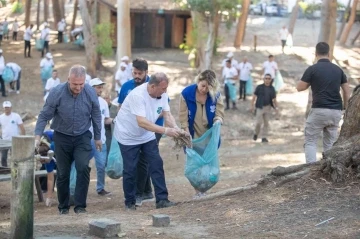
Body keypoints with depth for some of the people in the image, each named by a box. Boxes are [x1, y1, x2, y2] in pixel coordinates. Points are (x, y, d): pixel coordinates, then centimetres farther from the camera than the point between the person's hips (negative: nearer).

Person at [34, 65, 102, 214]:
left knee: (83, 168, -18)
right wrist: (38, 136, -18)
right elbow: (44, 116, -10)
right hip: (62, 137, 0)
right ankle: (63, 207, 22)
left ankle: (80, 205, -9)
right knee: (62, 173, 6)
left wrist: (97, 137, 9)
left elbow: (96, 116, 2)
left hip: (82, 137, 0)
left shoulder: (90, 93, -12)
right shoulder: (57, 93, -17)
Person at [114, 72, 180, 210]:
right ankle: (130, 202, 16)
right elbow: (141, 122, -40)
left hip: (147, 136, 6)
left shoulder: (162, 94, -10)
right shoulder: (138, 95, -33)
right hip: (128, 136, -6)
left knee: (157, 164, -5)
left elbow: (167, 115, -9)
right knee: (130, 169, -1)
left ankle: (162, 200, -3)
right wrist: (165, 131, -44)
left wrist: (175, 128, -31)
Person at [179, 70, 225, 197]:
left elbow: (219, 115, -6)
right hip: (193, 136, -2)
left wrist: (217, 121, -31)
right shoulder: (186, 93, -16)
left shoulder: (216, 95, -12)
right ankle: (198, 191, 8)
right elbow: (183, 118, -13)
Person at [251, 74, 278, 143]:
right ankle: (256, 134, 18)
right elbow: (254, 96, -3)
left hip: (268, 107, 3)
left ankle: (264, 137, 11)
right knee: (259, 122, -7)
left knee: (266, 123, 4)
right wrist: (252, 106, -8)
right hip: (260, 107, -3)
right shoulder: (259, 87, -4)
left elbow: (274, 99, 11)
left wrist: (276, 107, 1)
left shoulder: (272, 89, 6)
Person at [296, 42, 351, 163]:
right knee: (330, 143, 13)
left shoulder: (312, 69, -5)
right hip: (336, 111, 4)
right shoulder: (338, 69, 9)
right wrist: (345, 109, 20)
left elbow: (299, 88, 2)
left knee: (310, 141, 4)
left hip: (319, 110, -4)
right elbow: (347, 92, 11)